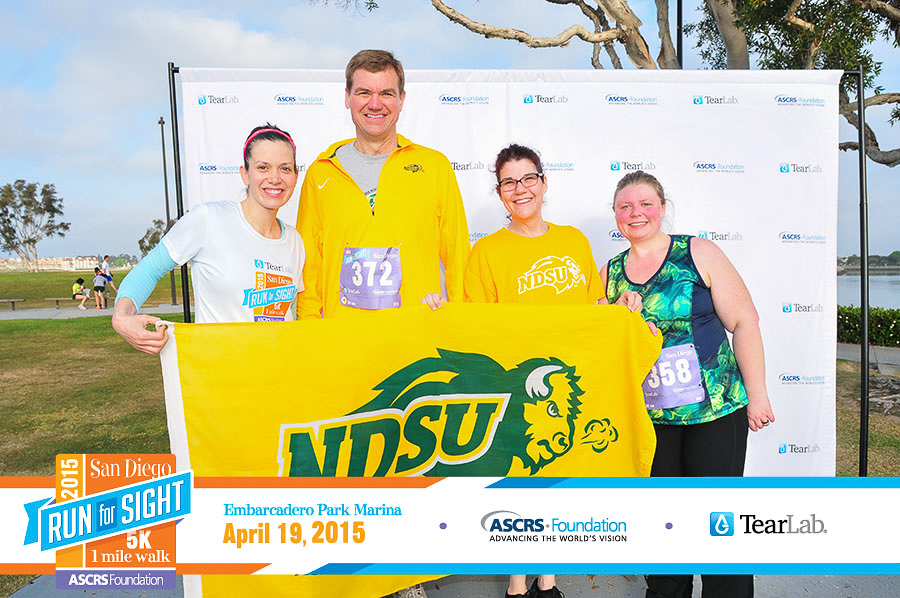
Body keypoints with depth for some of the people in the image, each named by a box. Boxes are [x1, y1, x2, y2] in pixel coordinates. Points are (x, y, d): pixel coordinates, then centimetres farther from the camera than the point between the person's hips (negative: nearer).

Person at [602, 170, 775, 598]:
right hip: (648, 416, 3)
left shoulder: (699, 254, -4)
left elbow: (744, 321, -5)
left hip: (716, 408, -3)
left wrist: (757, 394, -6)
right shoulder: (610, 273, 5)